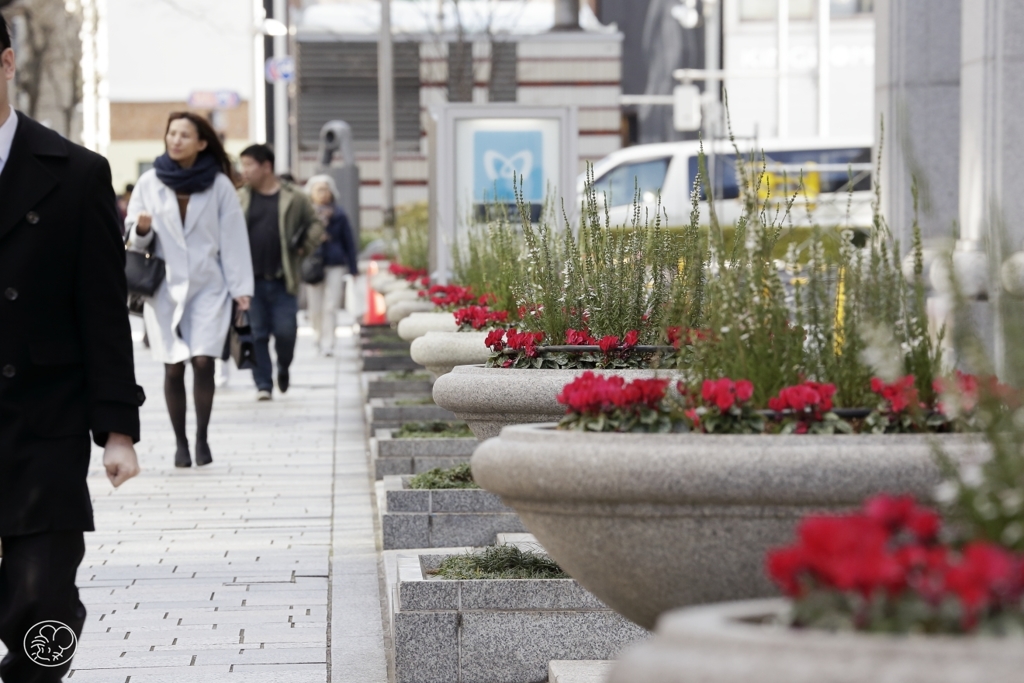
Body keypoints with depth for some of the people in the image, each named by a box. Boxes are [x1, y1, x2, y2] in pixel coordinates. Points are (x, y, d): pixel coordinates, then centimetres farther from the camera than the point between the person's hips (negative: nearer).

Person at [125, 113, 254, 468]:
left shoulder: (219, 185, -1)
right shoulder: (150, 183, 2)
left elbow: (233, 238, 1)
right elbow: (134, 240, 7)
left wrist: (240, 287, -2)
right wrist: (141, 230, -16)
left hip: (208, 286, -1)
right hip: (165, 287, 1)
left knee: (203, 361, -11)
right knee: (173, 368, -1)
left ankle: (202, 439, 1)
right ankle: (181, 443, 7)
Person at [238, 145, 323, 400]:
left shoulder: (294, 198, 3)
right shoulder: (241, 199, 7)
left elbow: (315, 224, 13)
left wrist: (304, 248, 1)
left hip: (282, 280, -1)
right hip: (251, 279, 1)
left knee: (285, 331, -4)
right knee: (256, 335, 0)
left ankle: (283, 368, 25)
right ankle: (263, 385, 8)